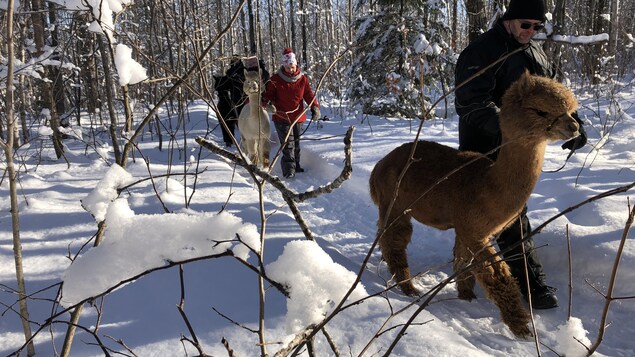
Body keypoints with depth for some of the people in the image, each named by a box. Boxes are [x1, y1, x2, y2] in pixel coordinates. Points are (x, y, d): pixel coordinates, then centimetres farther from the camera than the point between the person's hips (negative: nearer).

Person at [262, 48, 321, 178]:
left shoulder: (302, 79, 2)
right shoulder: (275, 79, -7)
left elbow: (309, 94, 2)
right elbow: (268, 94, -3)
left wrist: (315, 107, -14)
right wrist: (269, 103, -26)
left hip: (298, 117, 4)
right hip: (281, 117, -4)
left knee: (296, 142, 17)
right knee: (288, 144, -11)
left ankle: (296, 165, 33)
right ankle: (289, 170, -12)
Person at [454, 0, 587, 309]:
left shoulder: (535, 53, 14)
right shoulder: (482, 51, -13)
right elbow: (470, 103, -24)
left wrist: (574, 123, 1)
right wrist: (506, 127, -35)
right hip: (490, 146, -8)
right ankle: (529, 280, -4)